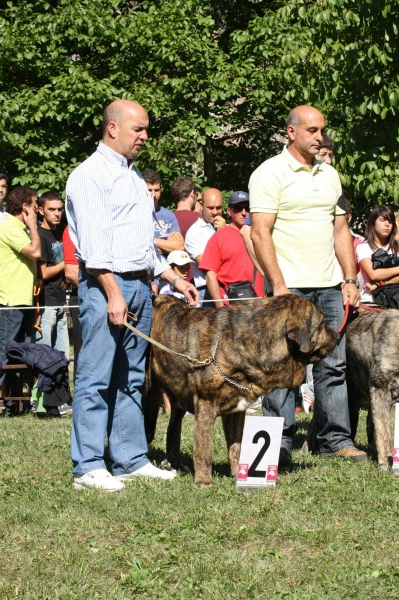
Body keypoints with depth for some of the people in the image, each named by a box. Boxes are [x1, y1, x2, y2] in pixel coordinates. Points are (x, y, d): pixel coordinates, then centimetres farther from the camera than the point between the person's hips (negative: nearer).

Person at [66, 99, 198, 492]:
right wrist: (113, 294, -21)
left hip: (140, 285, 9)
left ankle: (131, 460, 13)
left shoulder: (133, 176, 20)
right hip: (105, 285, -9)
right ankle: (88, 467, -7)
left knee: (131, 380, 10)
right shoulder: (91, 175, -7)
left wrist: (172, 278, 21)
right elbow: (93, 243, -15)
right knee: (96, 379, -7)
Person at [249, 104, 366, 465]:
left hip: (329, 286, 6)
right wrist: (278, 285, -16)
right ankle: (280, 444, 0)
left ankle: (336, 439, 10)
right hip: (290, 286, -6)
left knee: (333, 365, 6)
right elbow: (260, 233, -10)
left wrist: (350, 279, 9)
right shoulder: (270, 174, -5)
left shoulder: (329, 175, 16)